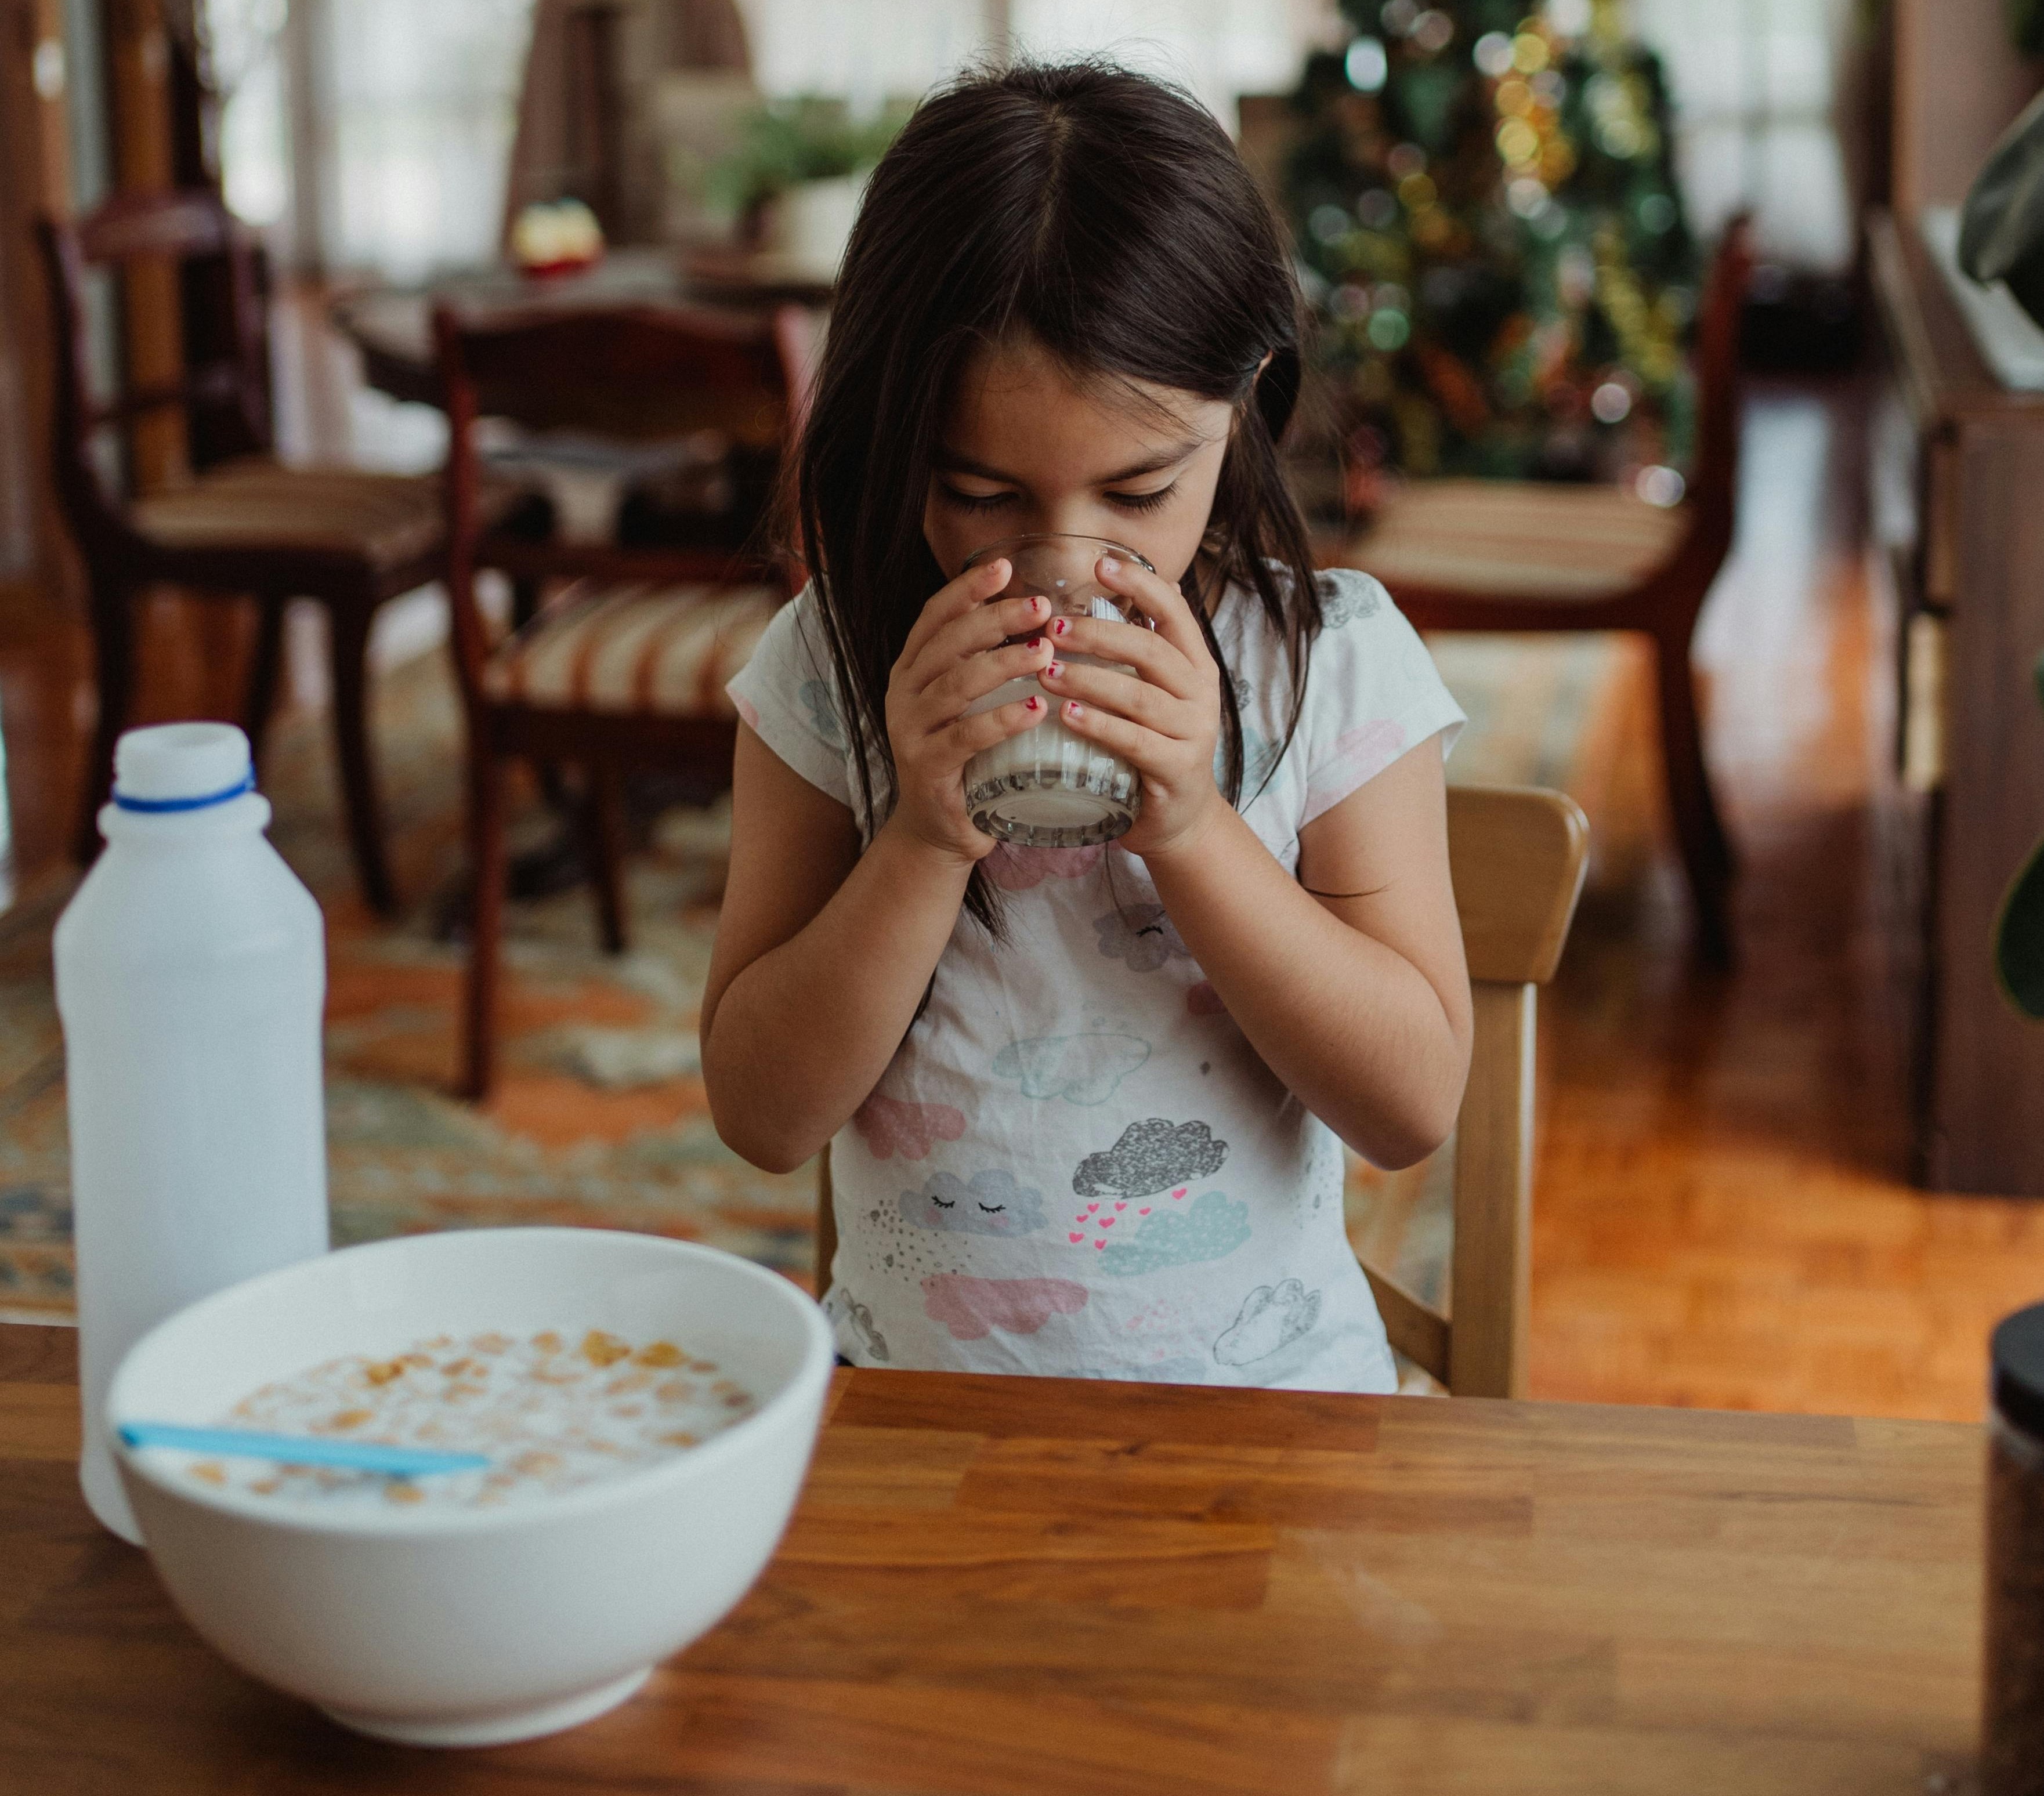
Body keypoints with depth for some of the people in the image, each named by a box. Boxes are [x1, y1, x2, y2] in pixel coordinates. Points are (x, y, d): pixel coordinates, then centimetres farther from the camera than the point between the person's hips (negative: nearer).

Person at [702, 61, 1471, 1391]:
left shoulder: (1333, 662, -5)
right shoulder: (832, 670, -4)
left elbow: (1414, 1105, -8)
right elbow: (764, 1117, -5)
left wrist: (1190, 827, -19)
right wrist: (926, 839, -19)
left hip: (1259, 1384, 0)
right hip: (913, 1399, 1)